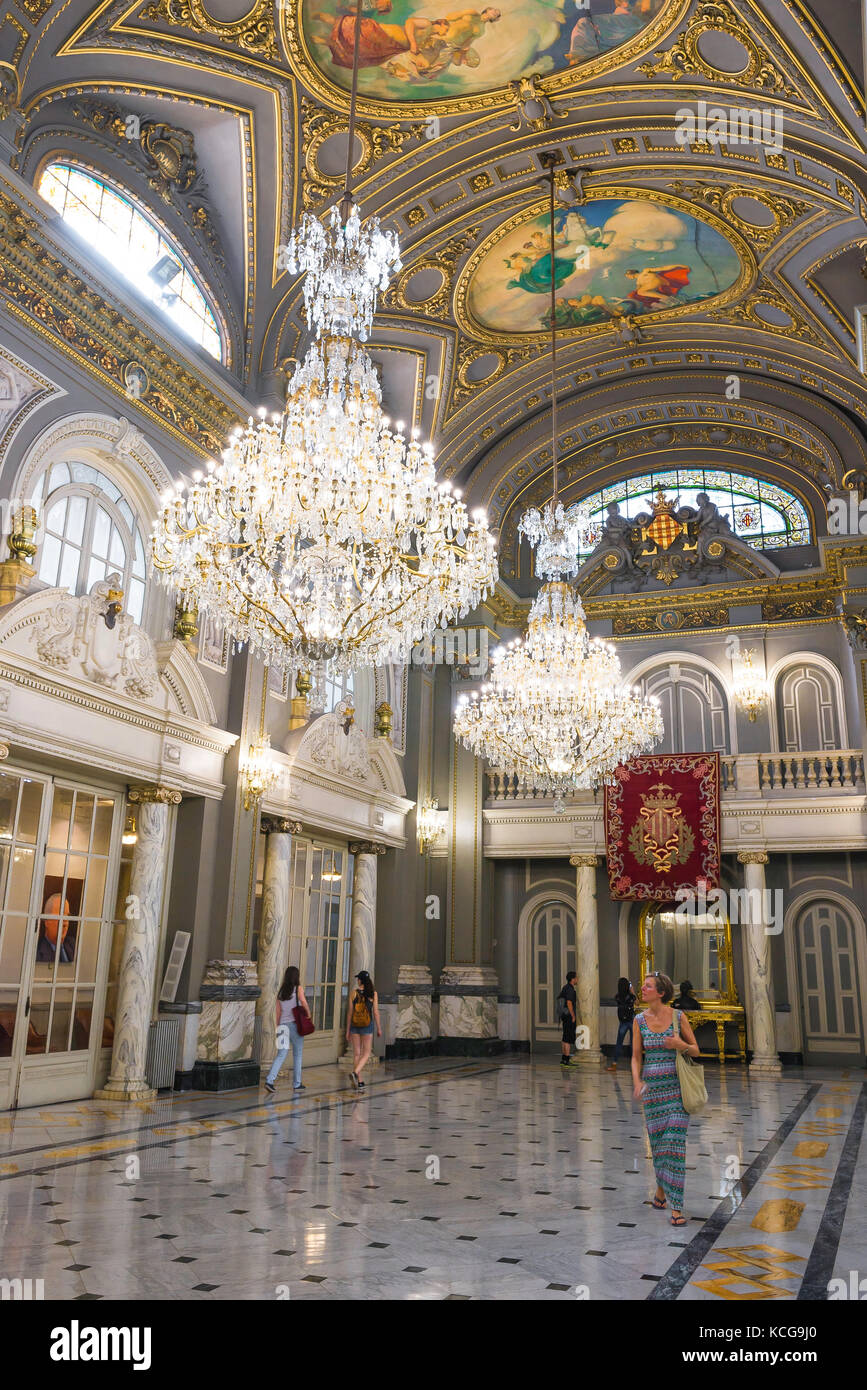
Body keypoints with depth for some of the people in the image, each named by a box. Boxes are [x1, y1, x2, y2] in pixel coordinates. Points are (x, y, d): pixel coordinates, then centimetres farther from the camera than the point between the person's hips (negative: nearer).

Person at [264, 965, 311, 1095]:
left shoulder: (281, 991, 10)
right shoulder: (298, 989, -5)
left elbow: (278, 1012, 11)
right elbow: (304, 1002, -20)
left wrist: (278, 1028, 16)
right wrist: (309, 1014, -3)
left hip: (283, 1025, 5)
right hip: (295, 1024, -5)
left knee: (281, 1055, 4)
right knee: (298, 1055, 9)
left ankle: (269, 1080, -13)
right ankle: (297, 1084, 14)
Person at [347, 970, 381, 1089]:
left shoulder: (354, 993, -2)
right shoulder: (373, 994, -5)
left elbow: (350, 1012, 0)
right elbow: (376, 1012, -4)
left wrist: (347, 1030, 8)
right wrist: (379, 1028, 7)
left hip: (355, 1026, 2)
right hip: (367, 1026, -2)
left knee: (357, 1054, 10)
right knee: (366, 1054, 7)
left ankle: (359, 1082, 11)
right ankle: (355, 1072, -16)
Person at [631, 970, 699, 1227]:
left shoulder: (678, 1016, -7)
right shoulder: (639, 1020, 0)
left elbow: (695, 1050, 1)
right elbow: (636, 1058, 2)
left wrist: (681, 1046, -21)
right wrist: (637, 1082, -16)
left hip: (677, 1087, -2)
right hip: (653, 1088, 2)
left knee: (675, 1143, -8)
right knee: (658, 1142, 9)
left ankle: (676, 1208, -2)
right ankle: (661, 1189, 36)